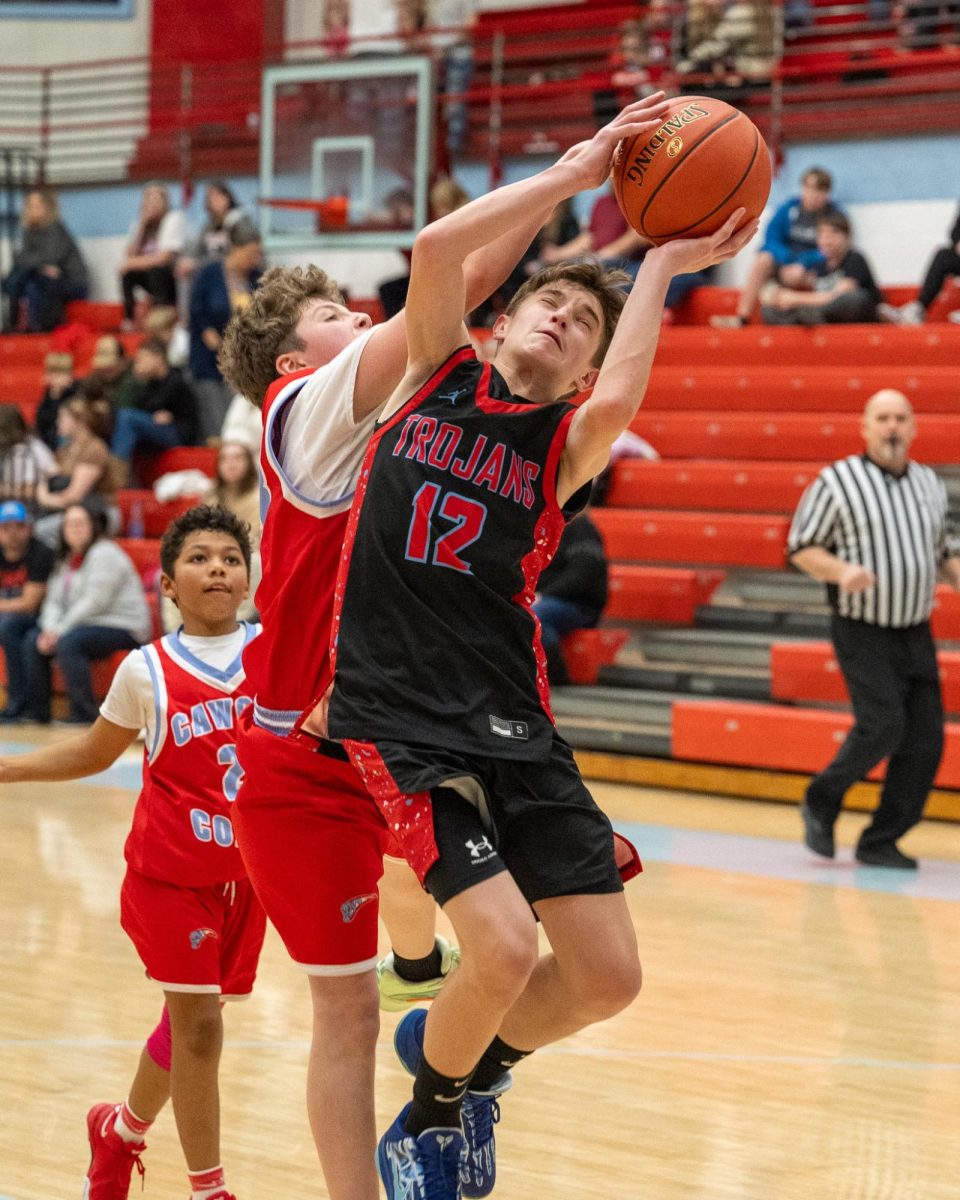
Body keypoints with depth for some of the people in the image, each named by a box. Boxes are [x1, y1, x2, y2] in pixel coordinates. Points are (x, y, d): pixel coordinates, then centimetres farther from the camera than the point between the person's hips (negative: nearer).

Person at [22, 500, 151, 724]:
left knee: (68, 643, -32)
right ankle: (35, 710, 3)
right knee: (34, 642, 0)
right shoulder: (68, 559, 15)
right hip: (91, 627, 10)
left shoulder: (104, 553, -13)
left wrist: (60, 631, -19)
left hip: (122, 627, -9)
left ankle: (84, 714, -28)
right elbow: (54, 600, 11)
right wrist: (50, 630, -10)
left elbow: (95, 602, -21)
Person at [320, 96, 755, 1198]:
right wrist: (578, 170, -6)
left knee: (607, 976, 1)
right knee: (504, 949, -19)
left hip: (512, 721, 4)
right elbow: (436, 249, -10)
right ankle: (435, 1104, 12)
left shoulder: (567, 442, 8)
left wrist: (659, 269, -5)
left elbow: (617, 403, -17)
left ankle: (464, 1056, 32)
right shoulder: (438, 375, 7)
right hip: (404, 719, -4)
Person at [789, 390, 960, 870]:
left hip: (916, 633, 6)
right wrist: (841, 571, -20)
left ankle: (881, 841, 10)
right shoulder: (837, 482, -5)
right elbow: (800, 547, -3)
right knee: (882, 726, -18)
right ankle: (821, 802, 6)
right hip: (863, 632, -6)